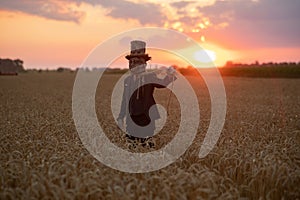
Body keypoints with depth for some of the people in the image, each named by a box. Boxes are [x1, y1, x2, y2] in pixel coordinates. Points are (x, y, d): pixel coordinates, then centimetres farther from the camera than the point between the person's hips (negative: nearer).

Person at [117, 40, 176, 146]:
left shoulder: (151, 77, -1)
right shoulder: (127, 80, 10)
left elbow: (164, 83, -18)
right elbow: (124, 100, 13)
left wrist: (170, 76, -39)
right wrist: (120, 117, 10)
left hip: (146, 118, -4)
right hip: (131, 119, 4)